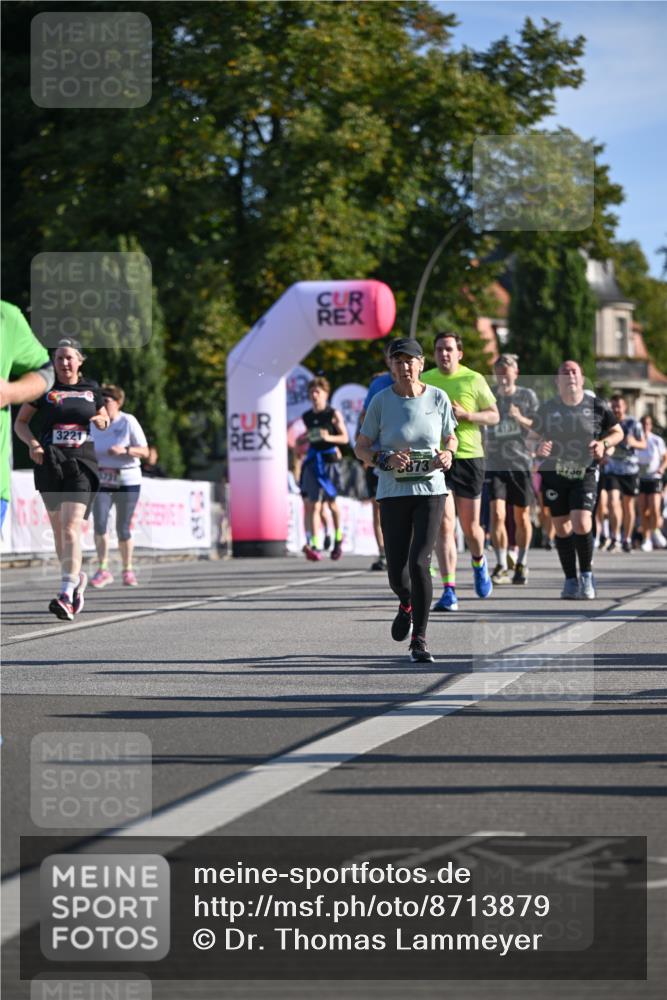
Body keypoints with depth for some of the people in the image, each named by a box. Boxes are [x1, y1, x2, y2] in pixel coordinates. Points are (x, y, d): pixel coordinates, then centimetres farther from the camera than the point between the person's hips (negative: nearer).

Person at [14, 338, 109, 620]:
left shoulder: (92, 389, 9)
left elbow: (105, 420, 24)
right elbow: (20, 422, 10)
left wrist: (101, 421, 0)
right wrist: (32, 443, -8)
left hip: (82, 465, -1)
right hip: (50, 465, 1)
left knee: (71, 527, -16)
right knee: (58, 529, 10)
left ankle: (66, 595, -24)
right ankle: (76, 578, 34)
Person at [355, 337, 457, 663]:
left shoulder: (438, 398, 1)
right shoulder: (381, 401, -3)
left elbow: (450, 437, 15)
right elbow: (361, 448, 2)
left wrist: (447, 454, -8)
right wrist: (386, 459, -17)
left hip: (430, 489, 0)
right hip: (393, 492, 0)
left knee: (419, 563, -14)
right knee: (396, 572, 0)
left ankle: (419, 640, -2)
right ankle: (407, 605, 38)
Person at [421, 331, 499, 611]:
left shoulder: (473, 380, 1)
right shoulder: (424, 381, 6)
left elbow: (494, 415, 4)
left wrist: (465, 414, -12)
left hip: (469, 456, -1)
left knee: (470, 526, 8)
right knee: (444, 525, -10)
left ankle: (479, 563, 42)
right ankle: (449, 591, -11)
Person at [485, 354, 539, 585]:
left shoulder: (527, 396, 3)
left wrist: (521, 419, -15)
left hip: (521, 462, 0)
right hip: (495, 464, 0)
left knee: (522, 517, 7)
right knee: (497, 514, -12)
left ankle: (521, 564, 22)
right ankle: (501, 566, -6)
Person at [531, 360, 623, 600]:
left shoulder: (596, 406, -3)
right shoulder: (547, 408, -1)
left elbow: (617, 432, 10)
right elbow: (533, 437, 11)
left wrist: (604, 443, -11)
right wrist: (539, 447, -12)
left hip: (585, 474, -2)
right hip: (554, 473, 2)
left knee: (582, 524, -16)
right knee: (562, 528, 3)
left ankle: (586, 575, 5)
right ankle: (570, 580, 18)